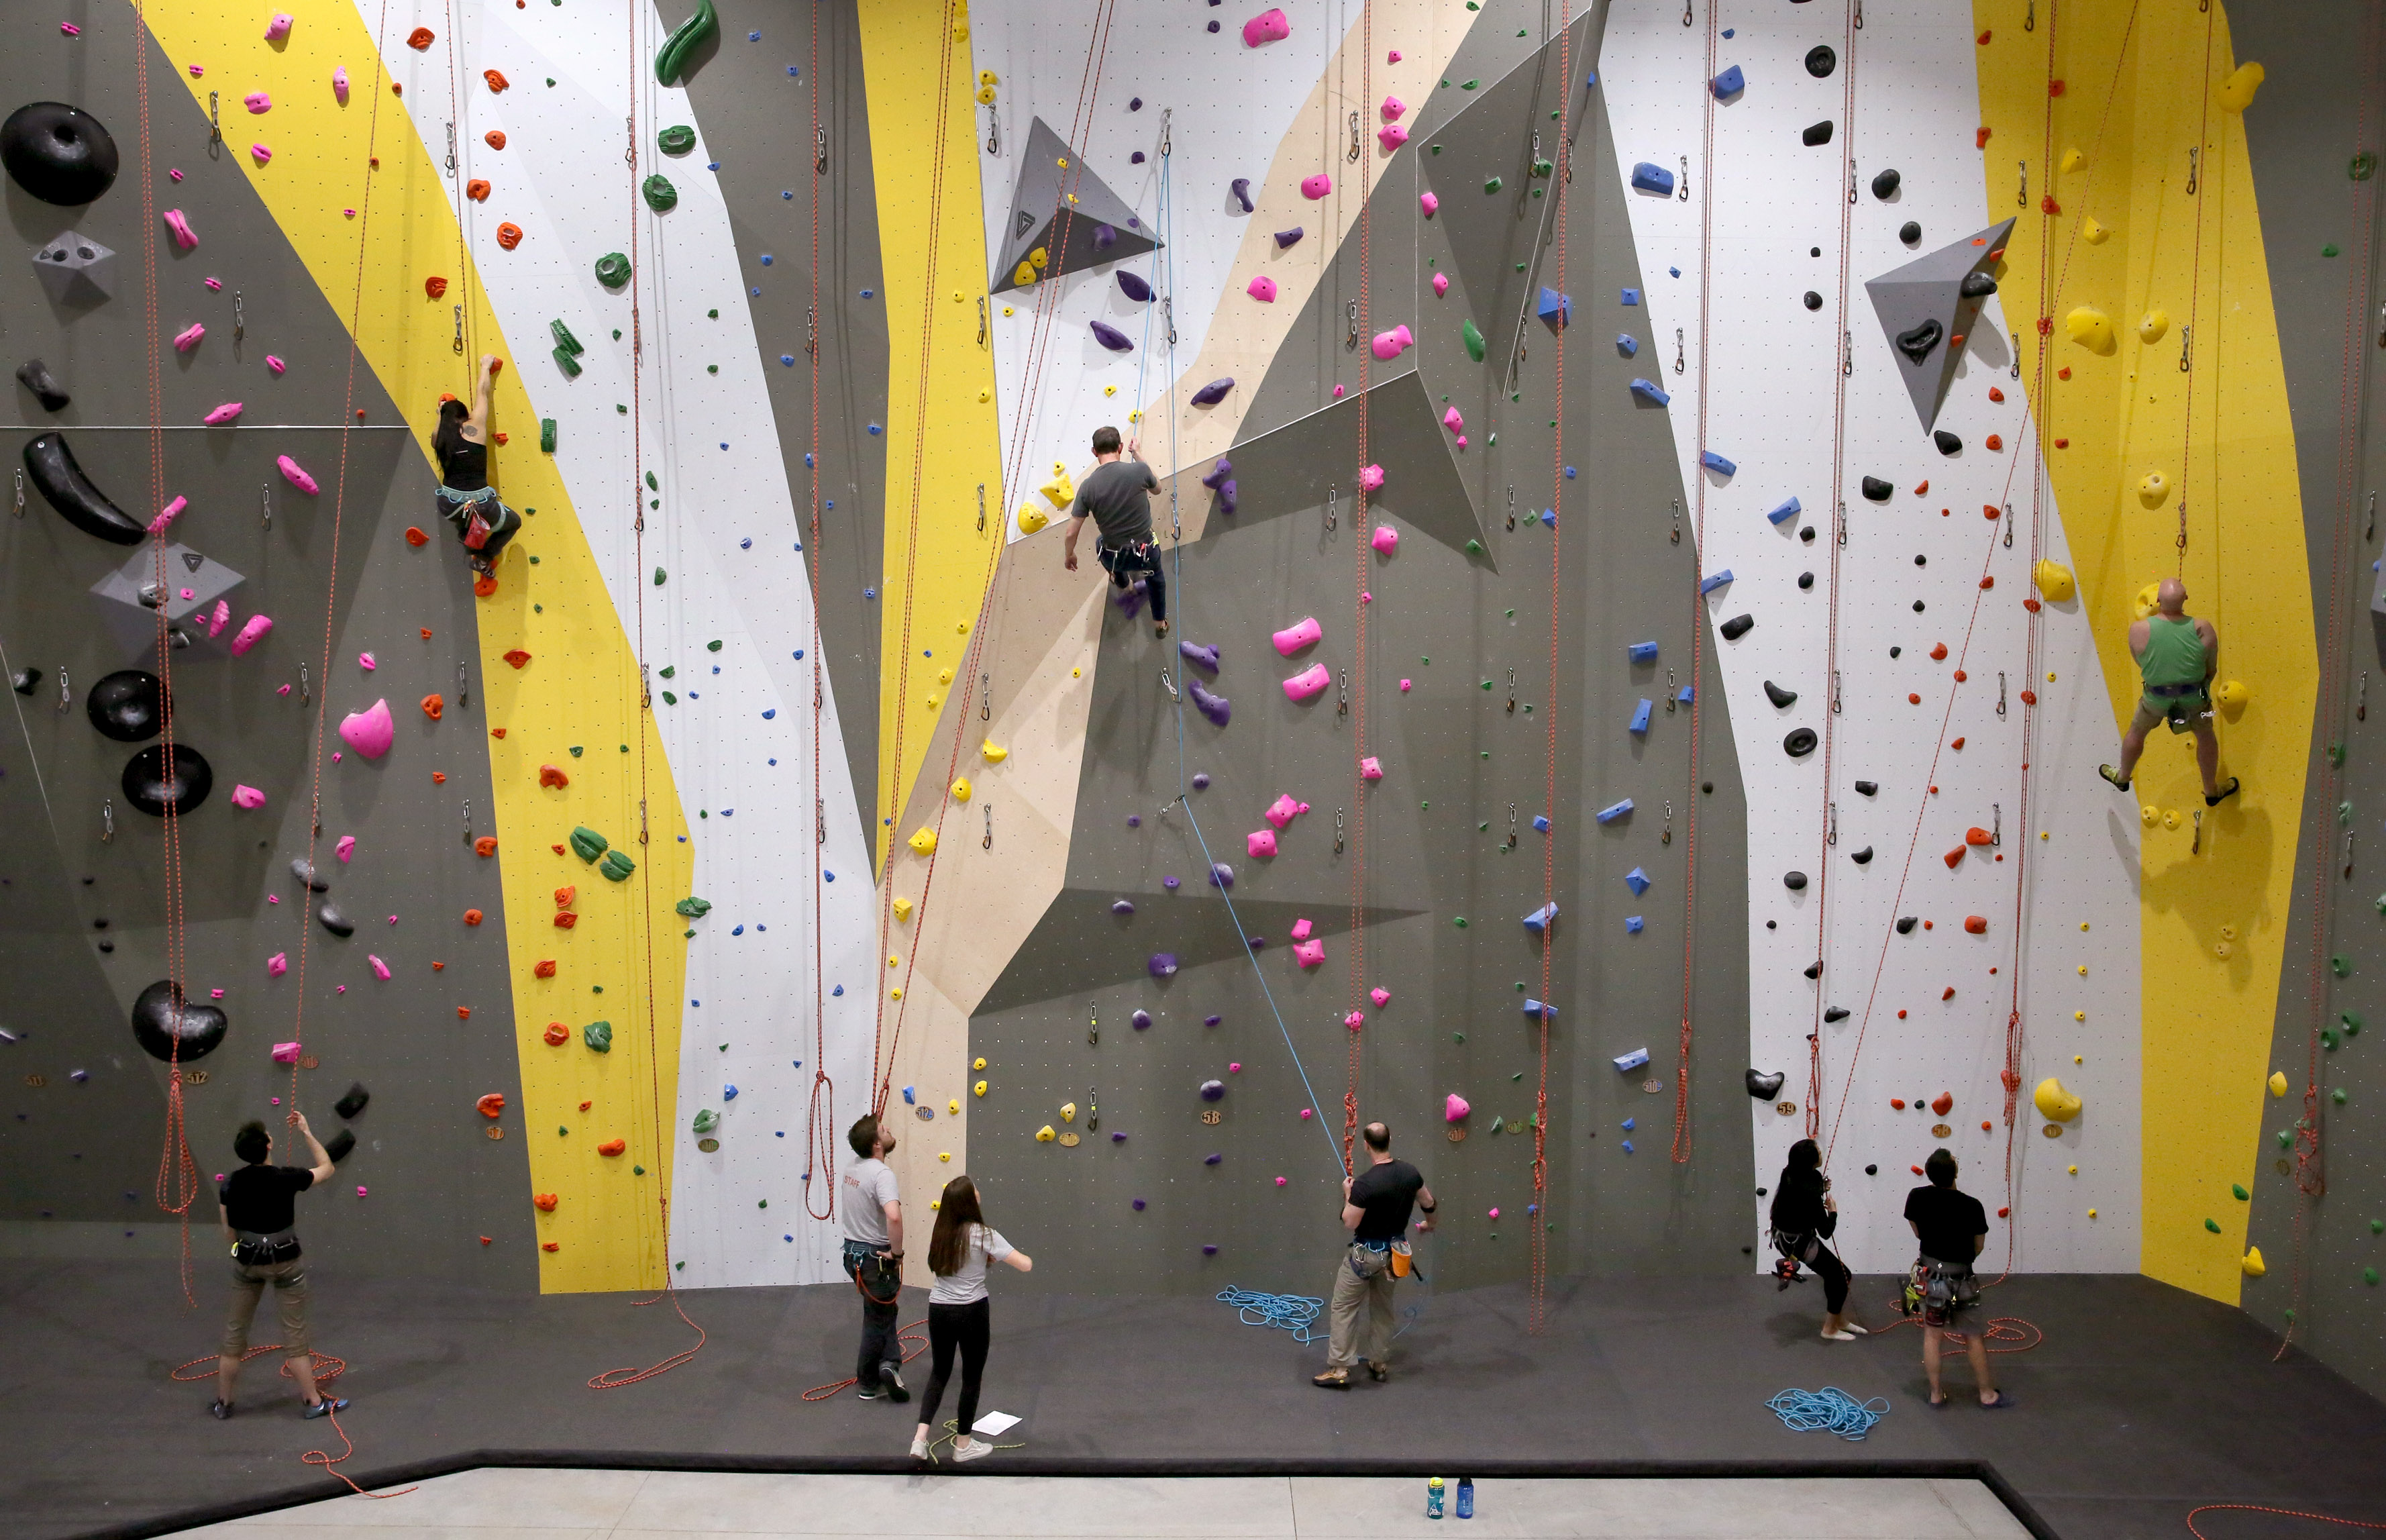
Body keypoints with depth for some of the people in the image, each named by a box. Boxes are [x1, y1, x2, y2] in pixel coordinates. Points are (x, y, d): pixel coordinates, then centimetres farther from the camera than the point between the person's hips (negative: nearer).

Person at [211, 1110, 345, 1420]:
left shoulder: (229, 1185, -8)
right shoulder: (285, 1178, -18)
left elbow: (228, 1232, 0)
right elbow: (326, 1168, 0)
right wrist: (306, 1132, 4)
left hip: (247, 1261, 3)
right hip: (286, 1261, -3)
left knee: (235, 1331, 17)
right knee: (294, 1334, 8)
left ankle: (223, 1402, 27)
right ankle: (315, 1402, 16)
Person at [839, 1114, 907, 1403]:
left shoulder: (851, 1170, 2)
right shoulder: (882, 1174, -25)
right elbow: (894, 1216, -41)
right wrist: (897, 1252, -26)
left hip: (853, 1250, 8)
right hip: (875, 1257, -8)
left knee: (885, 1311, 20)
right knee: (877, 1319, 7)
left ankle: (889, 1363, 14)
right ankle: (869, 1385, 14)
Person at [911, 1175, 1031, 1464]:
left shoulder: (939, 1233, 0)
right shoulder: (983, 1235, -15)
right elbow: (1025, 1265, -17)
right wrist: (1003, 1255, 6)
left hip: (939, 1310, 5)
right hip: (972, 1312, -4)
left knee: (939, 1372, 19)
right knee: (972, 1377, 13)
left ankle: (920, 1437, 5)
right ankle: (963, 1445, 24)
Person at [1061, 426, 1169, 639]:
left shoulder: (1088, 486, -17)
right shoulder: (1139, 470, -19)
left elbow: (1072, 533, -11)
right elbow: (1157, 489, 6)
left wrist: (1068, 555, 9)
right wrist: (1138, 455, 14)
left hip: (1114, 557, 0)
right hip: (1146, 553, 0)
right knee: (1156, 577, 37)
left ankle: (1120, 580, 66)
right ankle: (1160, 623, 52)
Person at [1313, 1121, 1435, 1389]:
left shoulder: (1364, 1185, -28)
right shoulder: (1410, 1173, -8)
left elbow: (1349, 1223, -19)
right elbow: (1429, 1203, 9)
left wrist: (1348, 1195, -4)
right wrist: (1429, 1222, 31)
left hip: (1365, 1254, -6)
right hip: (1393, 1252, 6)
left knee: (1343, 1308, 6)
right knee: (1383, 1308, 22)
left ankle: (1339, 1369, 5)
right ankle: (1381, 1365, 30)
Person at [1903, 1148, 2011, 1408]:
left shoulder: (1917, 1197, -13)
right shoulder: (1972, 1206, -20)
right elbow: (1978, 1247, -6)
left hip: (1929, 1274, 3)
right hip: (1961, 1277, -3)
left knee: (1932, 1335, 15)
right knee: (1975, 1337, 14)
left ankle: (1936, 1394, 22)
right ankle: (1987, 1394, 27)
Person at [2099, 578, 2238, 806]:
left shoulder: (2139, 630, -25)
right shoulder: (2203, 630, -23)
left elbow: (2141, 663, -6)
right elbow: (2212, 669, -9)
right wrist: (2201, 688, 12)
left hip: (2157, 698, 0)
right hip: (2194, 697, 0)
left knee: (2137, 732, 29)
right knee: (2205, 736, 28)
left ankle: (2122, 777, 53)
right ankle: (2212, 791, 46)